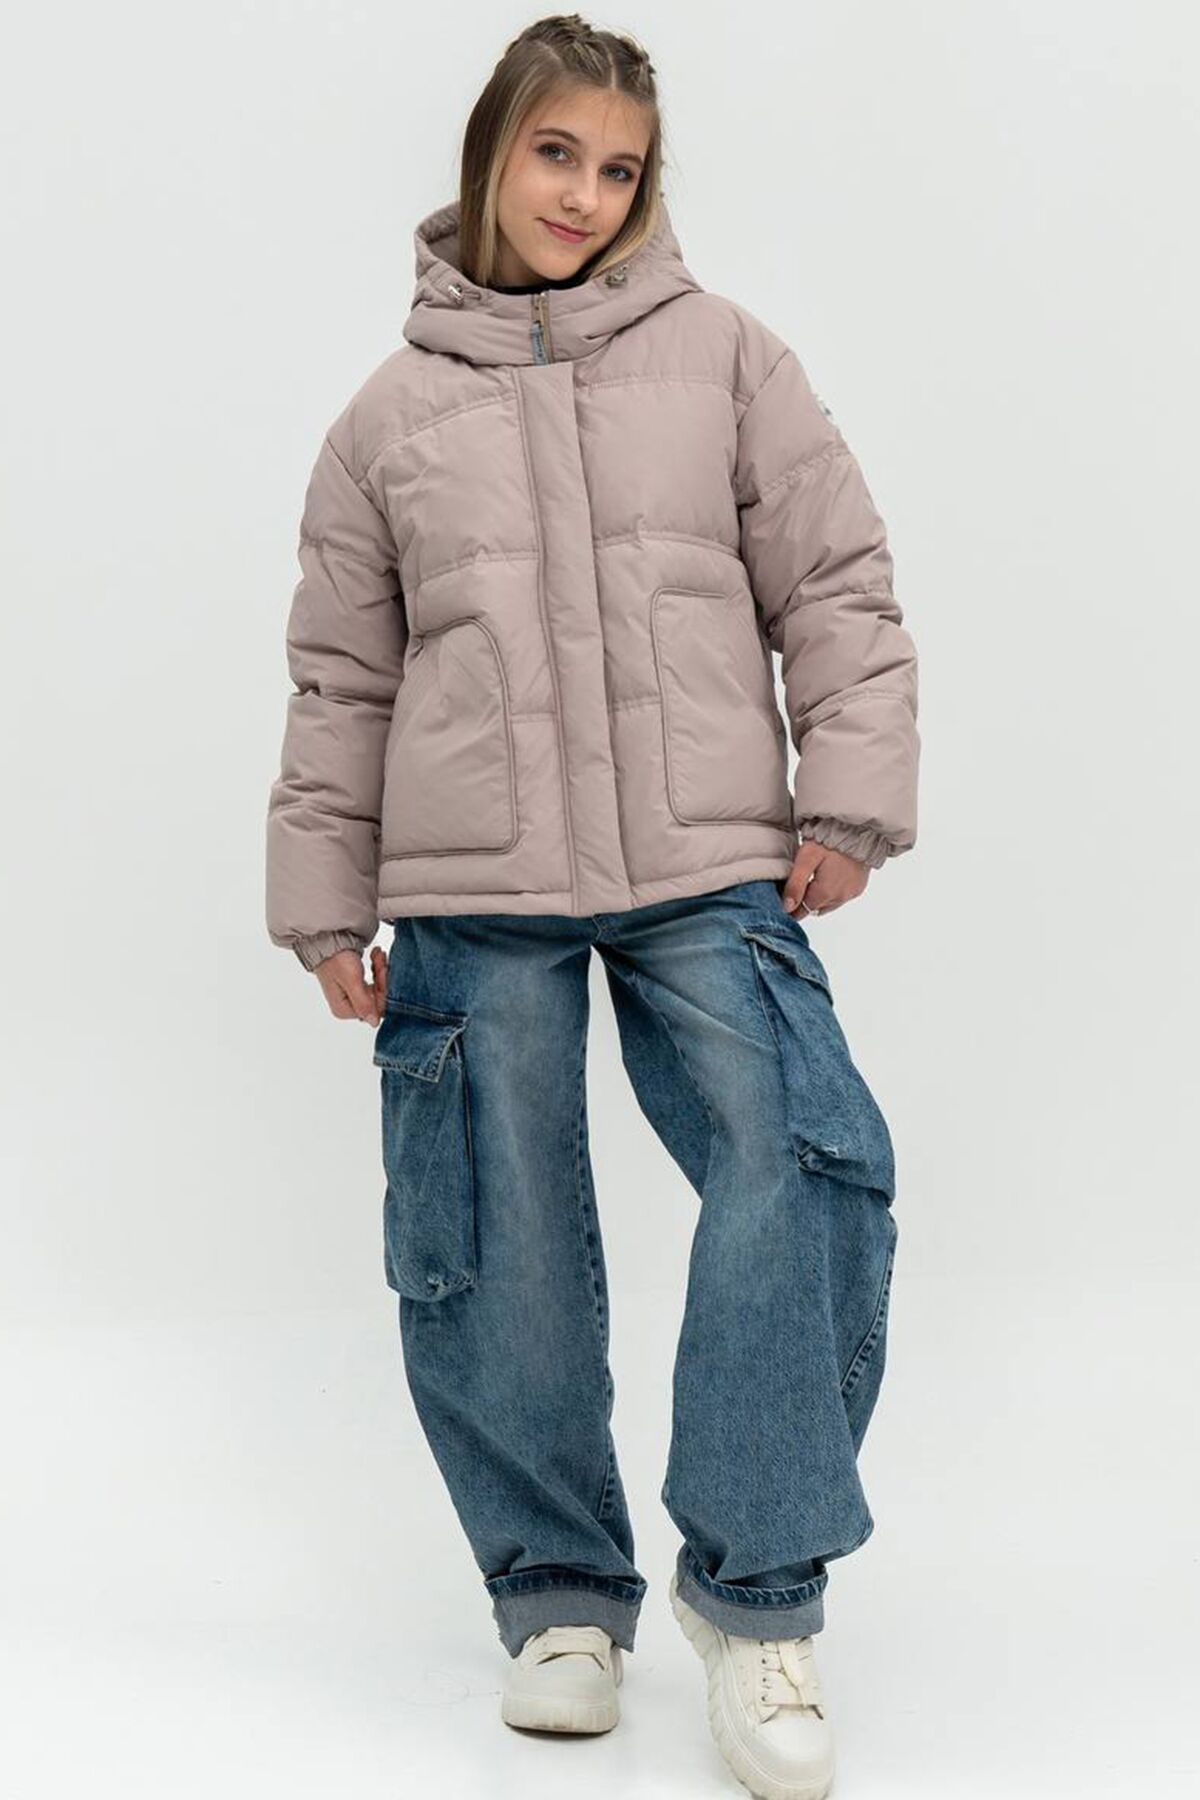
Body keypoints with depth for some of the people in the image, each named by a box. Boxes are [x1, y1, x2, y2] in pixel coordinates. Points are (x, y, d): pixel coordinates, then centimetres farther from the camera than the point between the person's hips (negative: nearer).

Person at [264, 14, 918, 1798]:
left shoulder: (725, 357, 9)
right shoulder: (392, 412, 11)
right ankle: (559, 1593, 21)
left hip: (709, 876, -1)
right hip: (473, 903, 1)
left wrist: (849, 797, -3)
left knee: (796, 1179, -14)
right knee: (500, 1244, 3)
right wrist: (324, 898, 10)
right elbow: (342, 680, 13)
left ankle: (758, 1588, 2)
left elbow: (835, 588, 7)